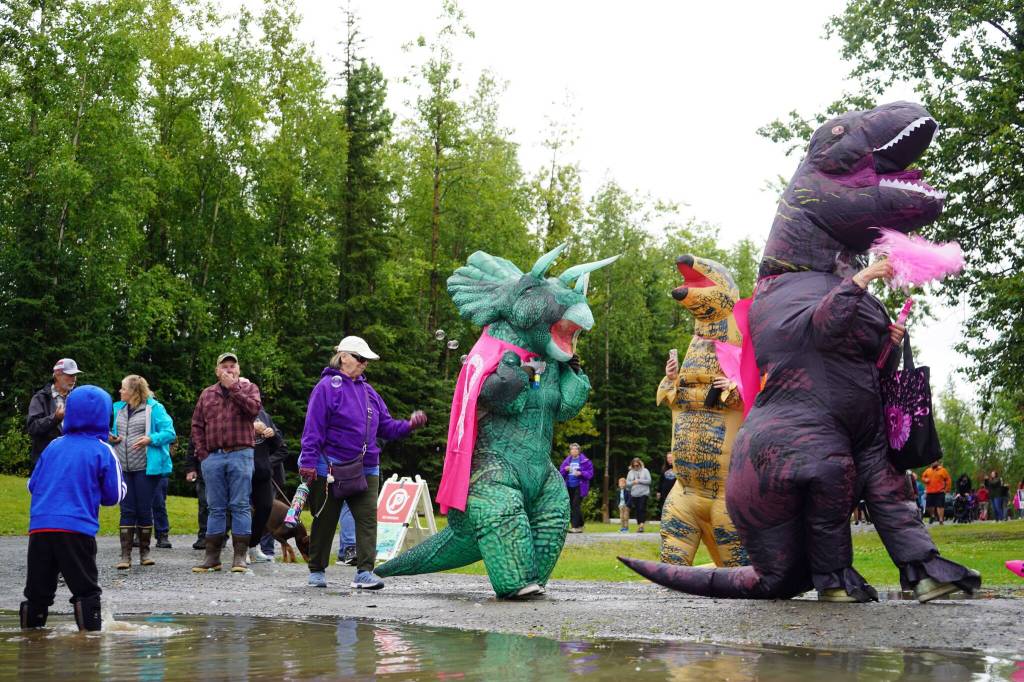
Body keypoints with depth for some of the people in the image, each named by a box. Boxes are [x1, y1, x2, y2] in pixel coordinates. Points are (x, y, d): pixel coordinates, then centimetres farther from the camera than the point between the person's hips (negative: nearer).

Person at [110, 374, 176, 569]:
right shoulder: (118, 409, 13)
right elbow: (109, 430, 25)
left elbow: (170, 433, -6)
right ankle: (125, 555, 0)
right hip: (123, 469, 4)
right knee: (127, 511, 1)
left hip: (146, 468, -4)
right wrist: (110, 437, 2)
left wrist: (151, 439, -21)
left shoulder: (154, 408, -3)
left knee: (144, 510, 3)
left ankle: (145, 552, 17)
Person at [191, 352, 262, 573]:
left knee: (240, 506, -3)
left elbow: (254, 408, -13)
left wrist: (233, 387, -10)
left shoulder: (248, 388, 8)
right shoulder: (207, 394, 16)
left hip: (240, 455, -3)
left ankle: (239, 556, -1)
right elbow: (197, 425, 14)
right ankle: (212, 557, 11)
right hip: (213, 456, 3)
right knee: (215, 507, 7)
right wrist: (202, 453, 3)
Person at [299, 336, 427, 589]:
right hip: (331, 469, -5)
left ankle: (364, 572, -9)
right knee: (325, 521, 6)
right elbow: (313, 428, -11)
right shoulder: (327, 387, -6)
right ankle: (316, 571, 19)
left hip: (366, 469, 5)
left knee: (367, 519, -6)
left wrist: (408, 426, -1)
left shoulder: (368, 391, 15)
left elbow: (386, 426, 17)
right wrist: (308, 462, -17)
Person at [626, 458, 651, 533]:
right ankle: (638, 525, 12)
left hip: (643, 493, -3)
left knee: (642, 509, -10)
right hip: (634, 494, 3)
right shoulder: (630, 472, 12)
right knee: (636, 510, 5)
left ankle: (642, 524, -12)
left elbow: (649, 481, -5)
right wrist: (633, 482, -10)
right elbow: (627, 483, 10)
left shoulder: (645, 471, 3)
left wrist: (639, 481, -11)